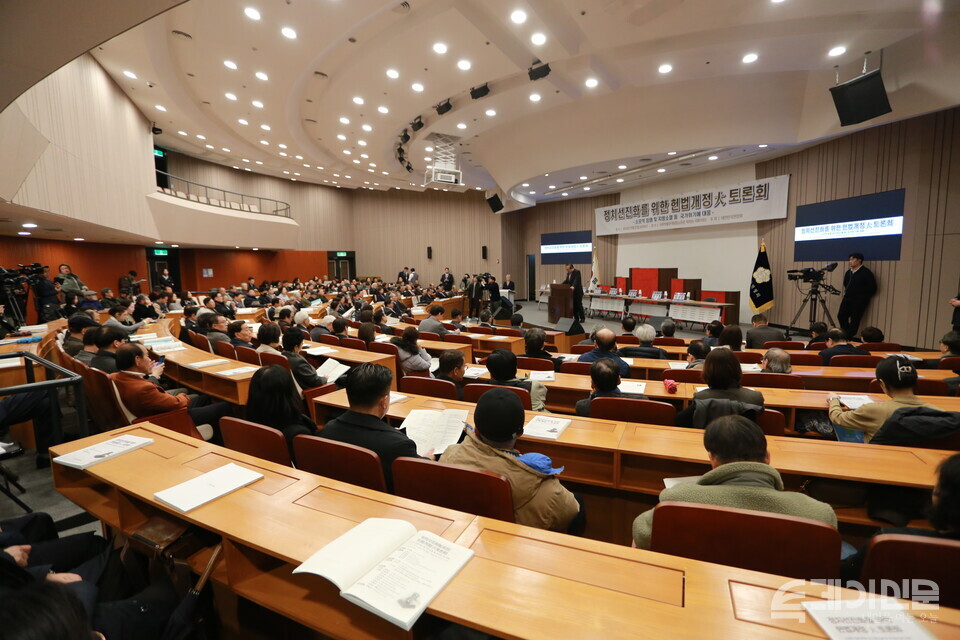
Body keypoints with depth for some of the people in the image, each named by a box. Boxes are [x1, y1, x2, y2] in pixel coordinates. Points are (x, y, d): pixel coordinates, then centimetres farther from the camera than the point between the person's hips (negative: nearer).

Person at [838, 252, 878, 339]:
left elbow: (872, 288, -8)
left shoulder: (866, 273, -7)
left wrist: (863, 297, -2)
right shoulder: (848, 272, 14)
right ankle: (846, 334, 15)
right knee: (841, 316, 1)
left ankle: (849, 337, 0)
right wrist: (847, 293, 14)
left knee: (854, 319, -4)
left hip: (859, 301, -6)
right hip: (847, 298, 6)